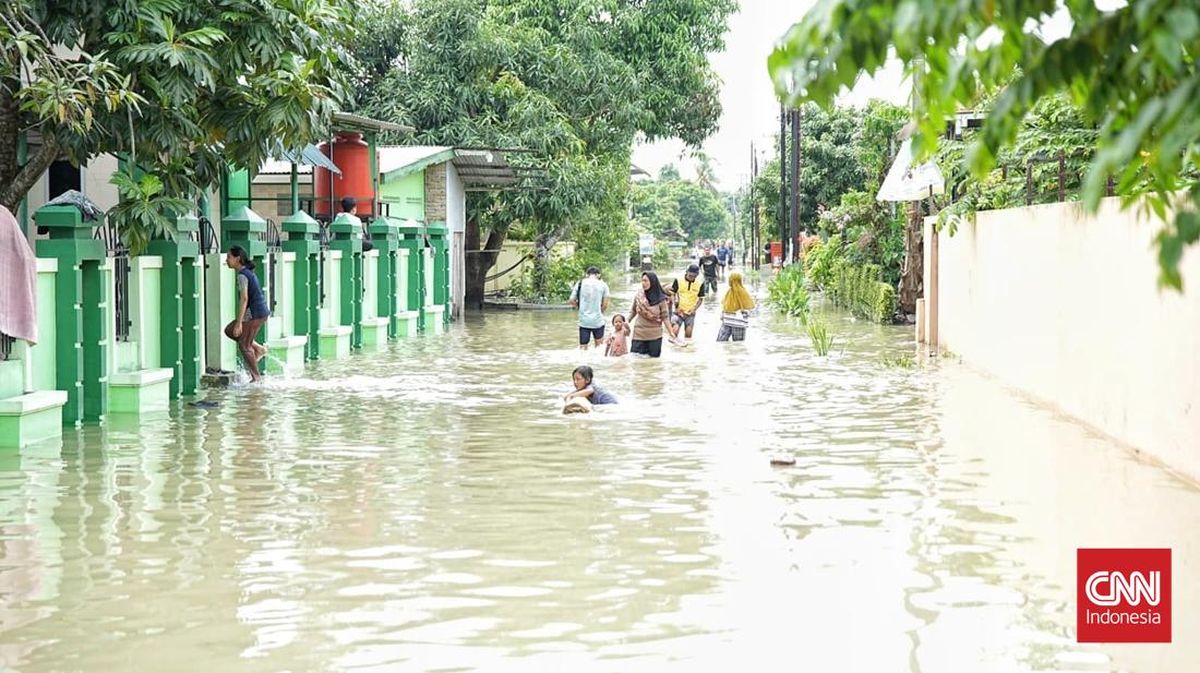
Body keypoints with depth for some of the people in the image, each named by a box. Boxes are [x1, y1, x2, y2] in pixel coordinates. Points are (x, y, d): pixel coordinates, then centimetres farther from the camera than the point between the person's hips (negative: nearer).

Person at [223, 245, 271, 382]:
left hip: (255, 313, -9)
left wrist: (239, 322, -23)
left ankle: (256, 377, 5)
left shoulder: (242, 275, -16)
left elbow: (244, 299, -23)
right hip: (261, 311, 9)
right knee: (229, 331, 17)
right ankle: (259, 349, 13)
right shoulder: (248, 272, 13)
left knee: (244, 345, 0)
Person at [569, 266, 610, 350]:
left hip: (584, 321, 1)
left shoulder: (580, 284, 2)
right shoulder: (603, 285, 0)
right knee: (599, 345, 17)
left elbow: (572, 301, 3)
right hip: (598, 321, -1)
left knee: (582, 347, 4)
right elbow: (605, 305, -1)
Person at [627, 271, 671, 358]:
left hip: (655, 336, -1)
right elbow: (633, 311, 11)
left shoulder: (660, 299, -7)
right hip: (639, 334, 1)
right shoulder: (638, 295, -1)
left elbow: (665, 317, -3)